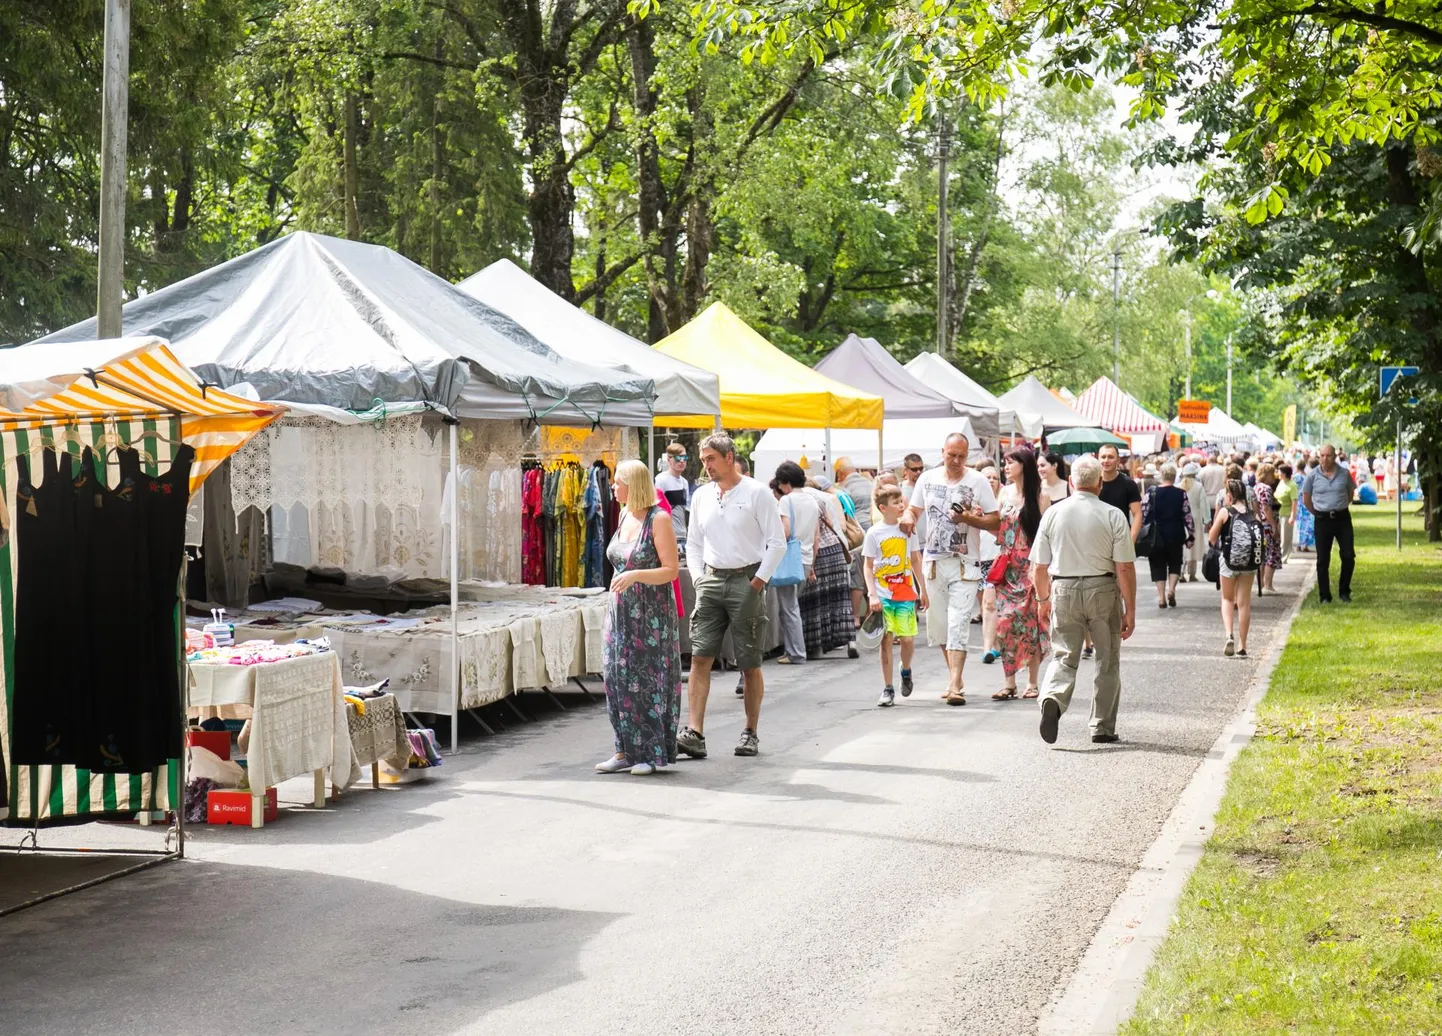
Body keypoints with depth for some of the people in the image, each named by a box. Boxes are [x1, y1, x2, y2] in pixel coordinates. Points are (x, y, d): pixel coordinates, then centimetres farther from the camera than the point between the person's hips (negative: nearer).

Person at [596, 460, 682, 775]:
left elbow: (671, 570, -15)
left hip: (652, 612, -7)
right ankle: (626, 751, 11)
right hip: (621, 609, 7)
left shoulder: (658, 519, -12)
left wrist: (635, 575, -26)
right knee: (618, 678, 5)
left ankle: (653, 754, 5)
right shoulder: (625, 517, 11)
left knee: (649, 680, -2)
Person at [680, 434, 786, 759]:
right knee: (700, 658, -8)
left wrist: (758, 582, -9)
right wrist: (698, 578, 6)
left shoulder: (756, 493, -3)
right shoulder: (701, 496, 12)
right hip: (711, 582, 4)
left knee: (750, 665, 2)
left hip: (746, 581, -4)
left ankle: (750, 733, 14)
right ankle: (694, 734, -14)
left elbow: (777, 542, -4)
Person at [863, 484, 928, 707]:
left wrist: (923, 590, 12)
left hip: (906, 594, 2)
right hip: (883, 595, -2)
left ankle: (906, 671, 26)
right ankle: (888, 689, 2)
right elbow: (868, 566, -1)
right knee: (886, 639, -4)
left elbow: (915, 561, 13)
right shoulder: (874, 533, -3)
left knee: (907, 639, -5)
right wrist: (872, 595, -9)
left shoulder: (907, 529, 4)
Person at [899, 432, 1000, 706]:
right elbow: (913, 509, 18)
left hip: (965, 563, -4)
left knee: (958, 624, -11)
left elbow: (995, 521, -2)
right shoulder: (928, 479, 7)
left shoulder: (977, 481, -3)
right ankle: (954, 675, 27)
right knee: (938, 623, 10)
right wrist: (907, 517, -5)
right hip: (934, 561, 4)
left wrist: (968, 518, -18)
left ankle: (955, 685, -16)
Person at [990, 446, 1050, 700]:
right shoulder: (1005, 493, 11)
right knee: (1005, 621, -1)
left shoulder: (1039, 496, -5)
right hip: (1007, 567, 4)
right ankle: (1008, 682, 3)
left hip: (1031, 566, -4)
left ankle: (1032, 682, 8)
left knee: (1031, 622, 0)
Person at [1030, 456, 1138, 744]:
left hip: (1064, 590, 1)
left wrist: (1043, 599, 20)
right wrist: (1130, 609, -3)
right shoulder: (1112, 516, -8)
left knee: (1064, 656, 7)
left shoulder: (1052, 513, 0)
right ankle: (1103, 728, 18)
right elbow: (1125, 568, -10)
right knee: (1107, 661, 13)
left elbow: (1039, 566, 4)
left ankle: (1053, 698, -23)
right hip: (1102, 590, -1)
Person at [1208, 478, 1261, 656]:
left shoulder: (1225, 512, -6)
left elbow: (1212, 538, -1)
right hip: (1249, 562, 2)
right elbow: (1259, 538, 6)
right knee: (1244, 603, 11)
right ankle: (1242, 646, 14)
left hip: (1229, 561, -2)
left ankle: (1229, 635, -9)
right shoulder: (1253, 514, 3)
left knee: (1227, 599, 15)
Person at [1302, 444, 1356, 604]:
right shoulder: (1313, 475, -3)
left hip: (1342, 518, 1)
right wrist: (1317, 513, 8)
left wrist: (1341, 508, 11)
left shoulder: (1344, 473, -1)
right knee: (1323, 560, 2)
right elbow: (1306, 498, 8)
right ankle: (1325, 596, 10)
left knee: (1348, 556, -3)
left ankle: (1344, 591, 13)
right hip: (1322, 520, 0)